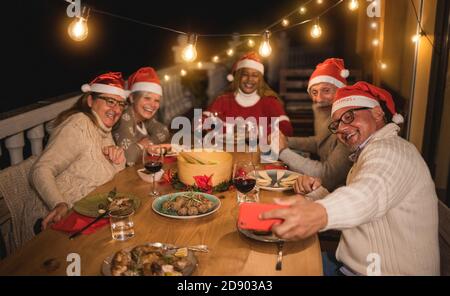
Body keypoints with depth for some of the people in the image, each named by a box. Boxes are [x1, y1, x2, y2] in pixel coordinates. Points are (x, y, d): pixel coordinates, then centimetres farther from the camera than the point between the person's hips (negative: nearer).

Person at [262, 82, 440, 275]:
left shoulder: (389, 148, -15)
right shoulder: (369, 154, 17)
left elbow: (371, 193, -38)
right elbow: (344, 208, 12)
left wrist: (321, 213, -56)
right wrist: (317, 192, -6)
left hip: (388, 271, -9)